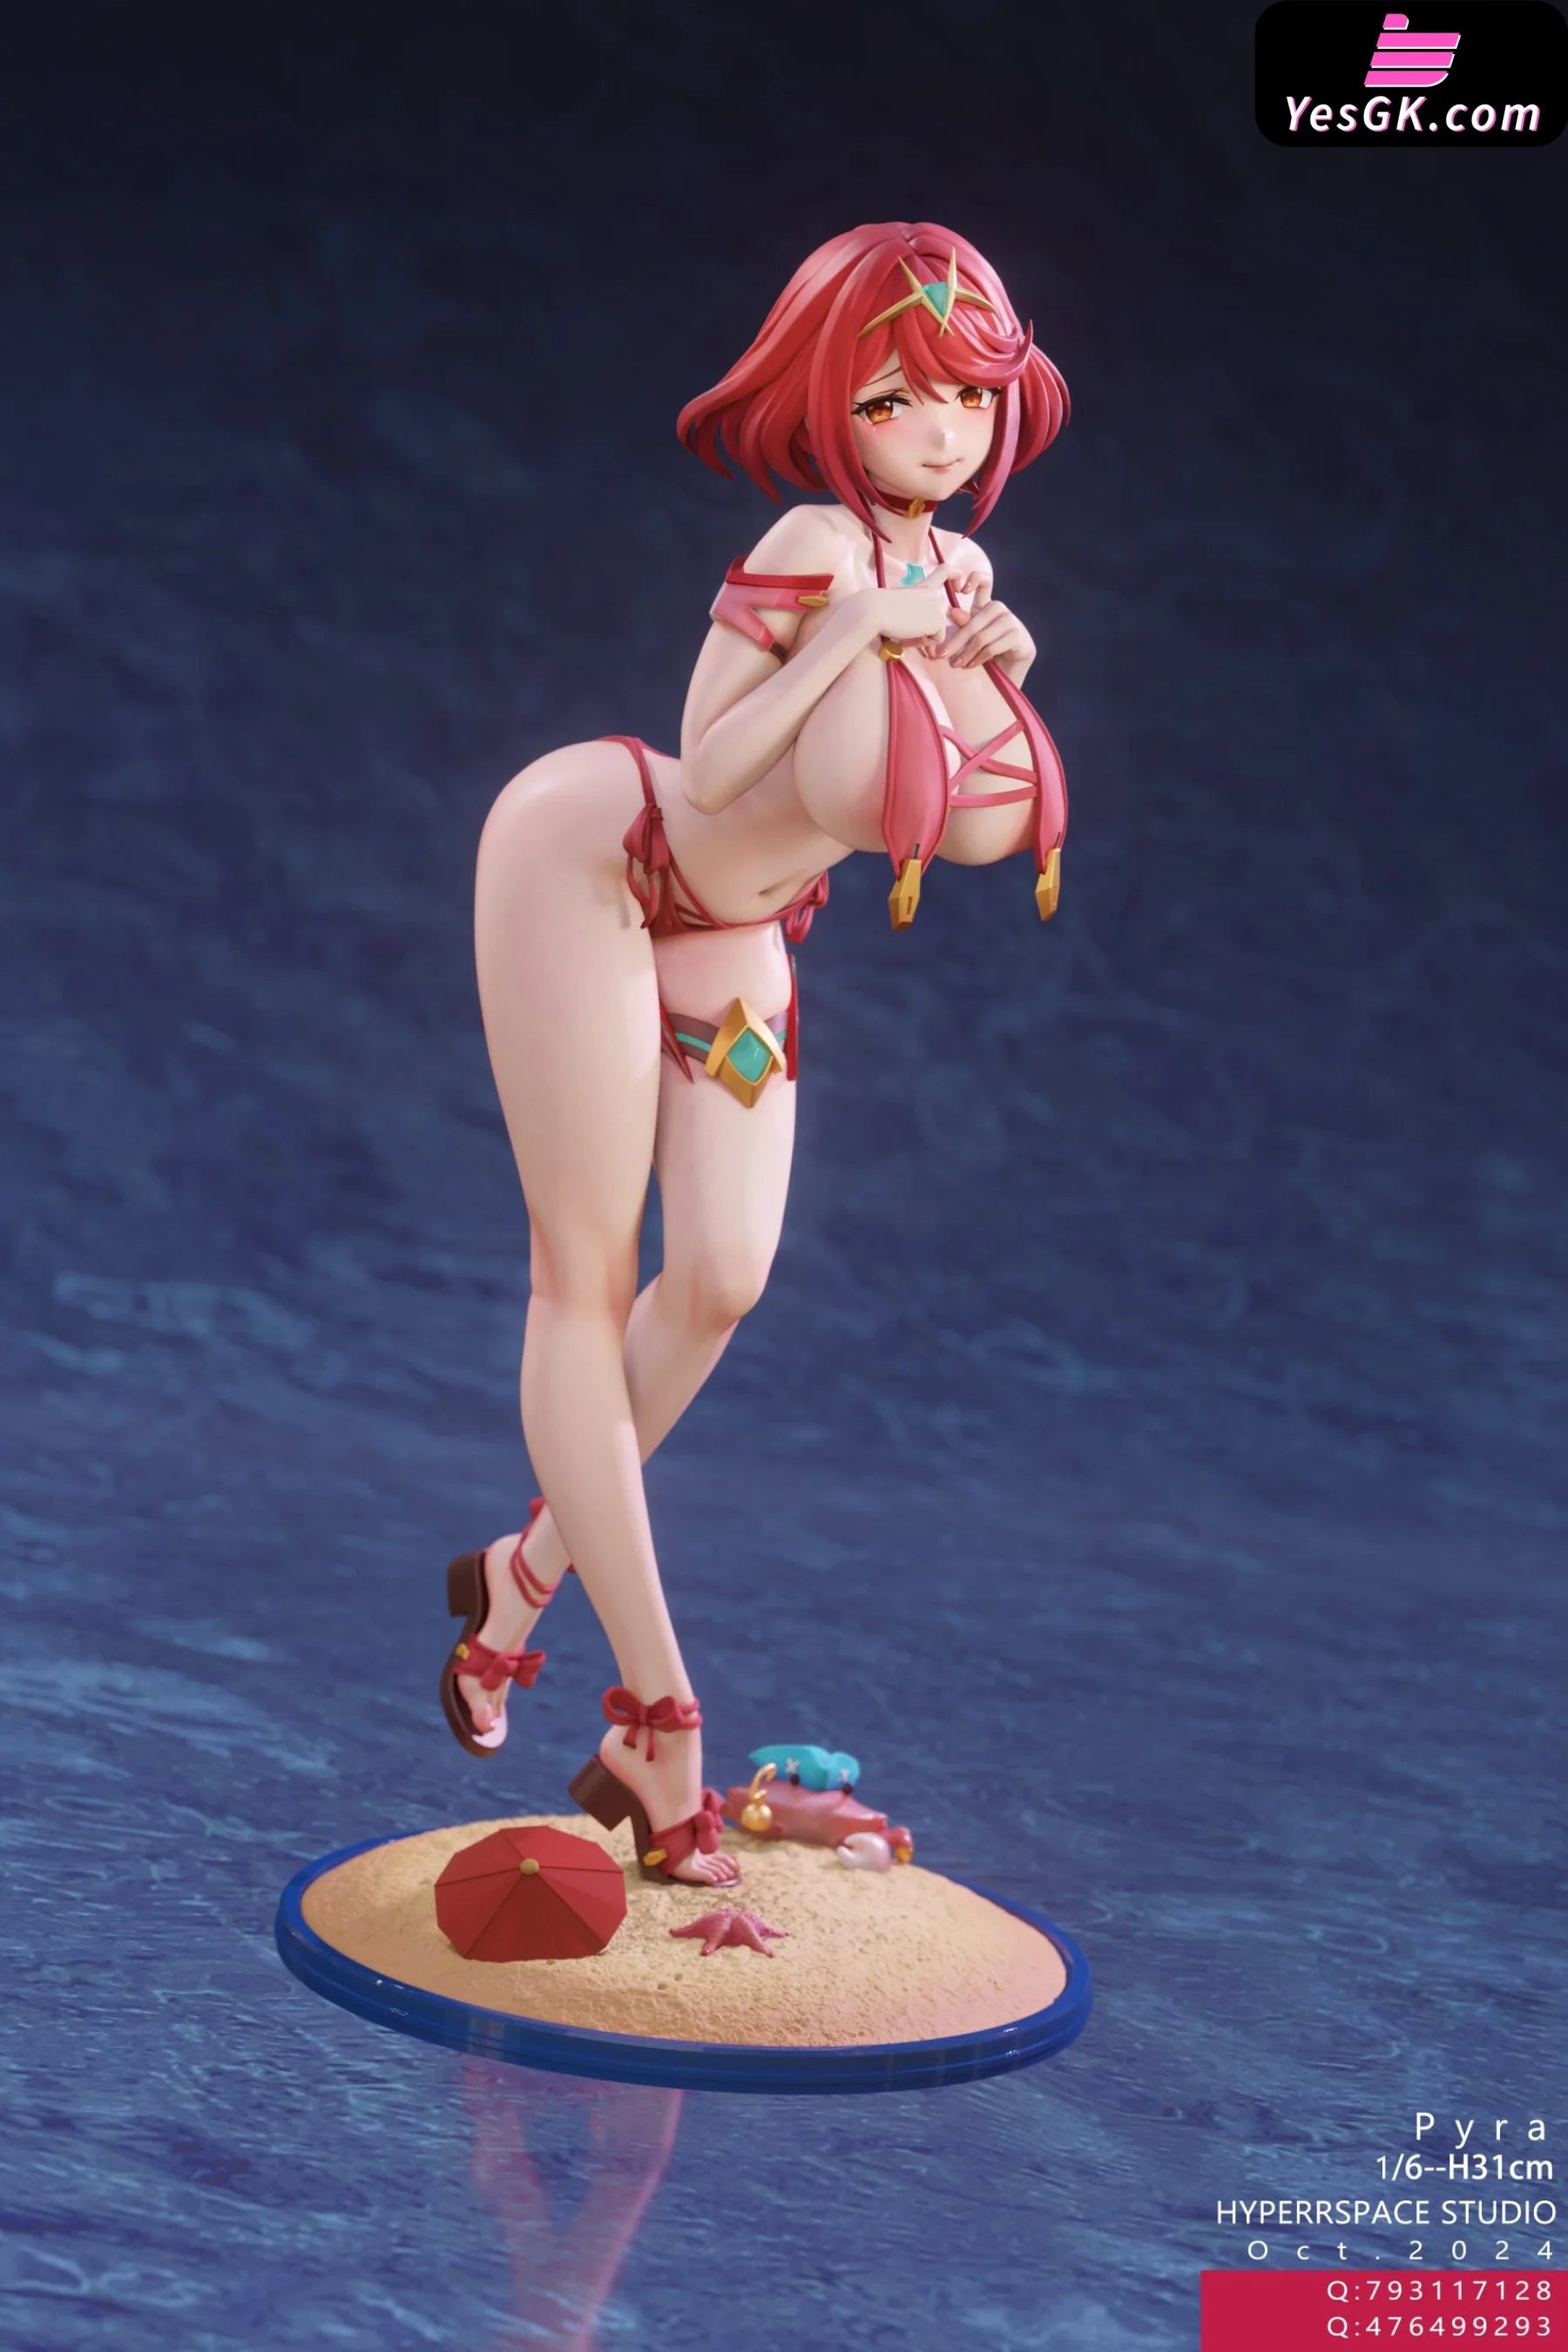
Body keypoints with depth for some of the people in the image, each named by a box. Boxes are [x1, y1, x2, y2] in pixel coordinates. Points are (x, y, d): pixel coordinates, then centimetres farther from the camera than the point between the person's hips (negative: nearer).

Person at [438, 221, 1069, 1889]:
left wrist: (1002, 676, -10)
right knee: (587, 1277, -3)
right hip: (590, 860, -7)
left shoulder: (953, 568, -2)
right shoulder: (817, 545, -24)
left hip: (732, 940, 7)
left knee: (723, 1277, -4)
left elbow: (984, 828, 6)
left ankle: (528, 1574, 19)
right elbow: (708, 767, -26)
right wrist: (856, 633, -32)